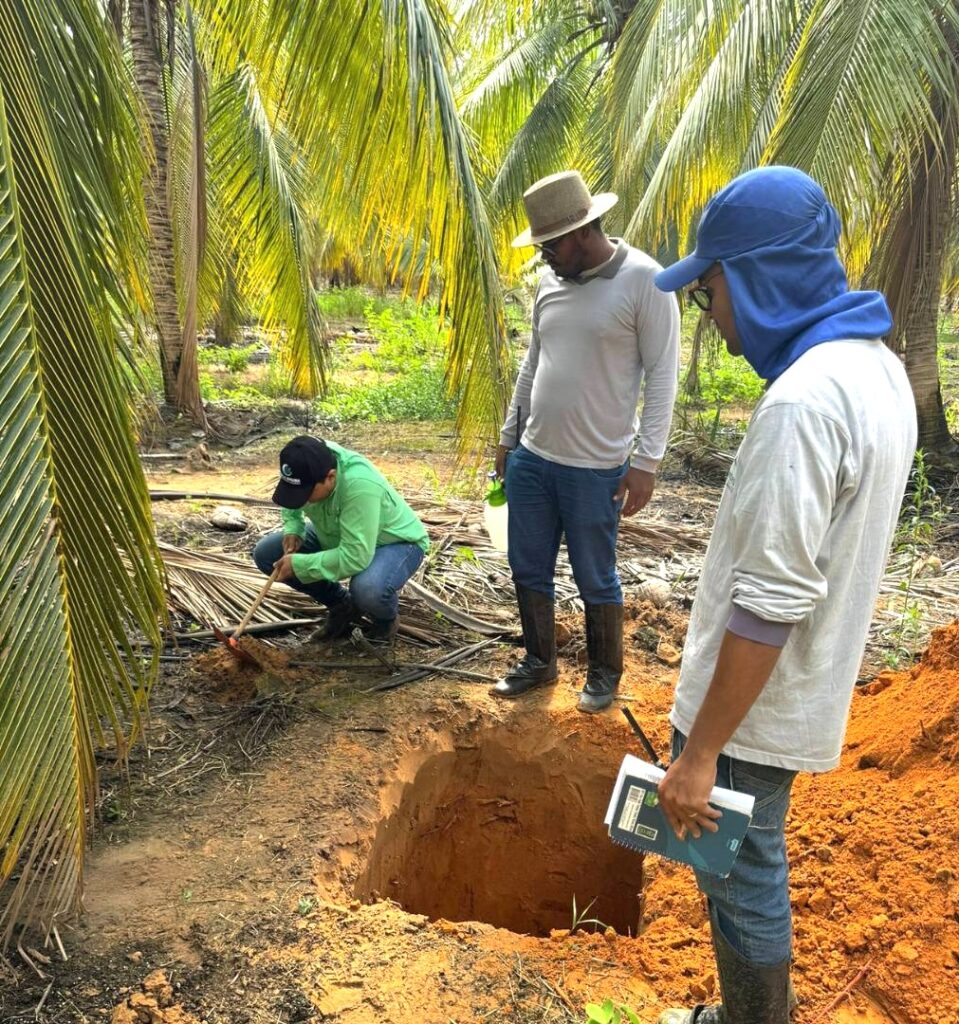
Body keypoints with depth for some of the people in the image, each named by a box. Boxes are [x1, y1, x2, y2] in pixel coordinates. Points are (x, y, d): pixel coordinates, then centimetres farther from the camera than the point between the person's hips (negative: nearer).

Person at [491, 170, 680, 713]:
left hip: (595, 468, -6)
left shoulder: (643, 279, -11)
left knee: (596, 580, 8)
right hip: (531, 459, 6)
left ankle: (606, 673, 29)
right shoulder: (551, 282, 8)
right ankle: (539, 662, 34)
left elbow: (663, 374, -12)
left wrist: (646, 460, -15)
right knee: (529, 569, 15)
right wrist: (509, 436, 19)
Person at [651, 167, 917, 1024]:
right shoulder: (876, 367, 5)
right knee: (752, 866, 25)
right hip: (800, 691, 10)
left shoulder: (804, 400, -26)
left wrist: (700, 752, -20)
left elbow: (770, 602, -27)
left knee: (741, 878, 10)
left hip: (753, 708, -10)